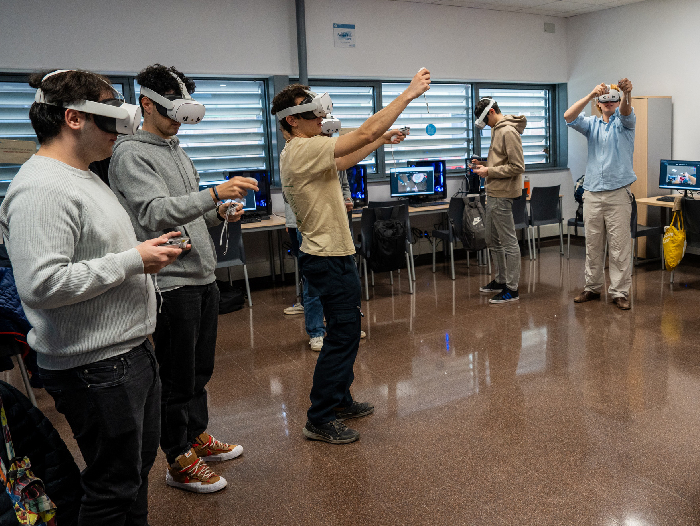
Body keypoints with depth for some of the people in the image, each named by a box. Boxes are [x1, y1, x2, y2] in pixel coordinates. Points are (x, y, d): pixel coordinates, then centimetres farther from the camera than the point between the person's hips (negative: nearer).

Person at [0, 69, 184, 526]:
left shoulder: (85, 176, 13)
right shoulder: (42, 189, -21)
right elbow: (42, 284, -29)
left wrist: (144, 252, 11)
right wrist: (133, 261, -23)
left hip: (132, 349, 10)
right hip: (96, 367, -10)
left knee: (140, 462, 23)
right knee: (115, 487, 5)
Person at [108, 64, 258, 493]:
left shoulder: (177, 151, 17)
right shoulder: (131, 155, -11)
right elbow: (155, 213, -25)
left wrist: (219, 214, 2)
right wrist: (214, 194, -35)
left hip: (204, 276, 9)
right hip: (172, 282, -9)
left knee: (201, 367, 19)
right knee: (178, 377, 3)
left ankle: (198, 437, 36)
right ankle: (179, 462, 19)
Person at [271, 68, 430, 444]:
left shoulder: (302, 152, 11)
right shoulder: (302, 150, -19)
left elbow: (343, 161, 25)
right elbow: (364, 132, -22)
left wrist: (380, 141, 19)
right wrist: (408, 93, -16)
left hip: (333, 255, 11)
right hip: (329, 258, -11)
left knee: (346, 331, 19)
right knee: (342, 335, -4)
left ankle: (339, 400, 32)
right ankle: (319, 420, 6)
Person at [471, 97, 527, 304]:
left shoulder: (508, 132, -16)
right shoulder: (497, 130, 16)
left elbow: (517, 167, -20)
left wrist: (489, 171, -17)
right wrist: (484, 164, 9)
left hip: (502, 195, -11)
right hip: (493, 193, 11)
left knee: (508, 241, -5)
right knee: (493, 239, 19)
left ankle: (512, 289, 2)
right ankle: (501, 280, 31)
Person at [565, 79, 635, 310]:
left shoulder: (623, 122, 5)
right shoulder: (592, 124, 12)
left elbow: (626, 112, -20)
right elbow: (569, 117, -8)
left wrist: (626, 94, -43)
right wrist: (590, 95, -24)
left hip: (618, 193, -3)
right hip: (592, 193, 3)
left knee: (620, 246, -2)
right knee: (592, 245, 9)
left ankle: (620, 292, 4)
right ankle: (593, 287, 20)